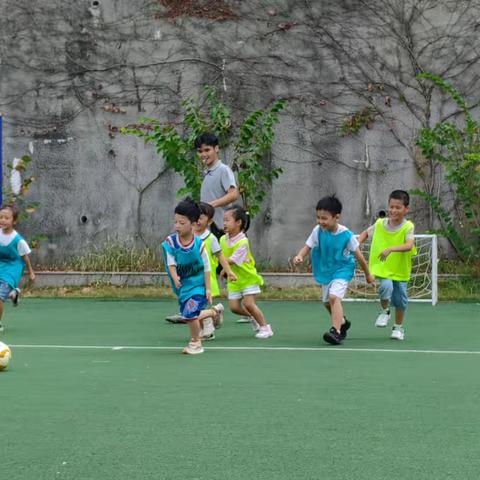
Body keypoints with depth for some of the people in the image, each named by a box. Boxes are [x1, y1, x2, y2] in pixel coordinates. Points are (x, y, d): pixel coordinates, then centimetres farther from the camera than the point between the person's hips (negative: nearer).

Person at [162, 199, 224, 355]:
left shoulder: (199, 244, -17)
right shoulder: (170, 242, -12)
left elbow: (207, 268, -10)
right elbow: (171, 264, -12)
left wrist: (208, 289, -11)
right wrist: (175, 278, -31)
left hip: (197, 284, -4)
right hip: (182, 284, 4)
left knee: (190, 314, -17)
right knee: (189, 316, 12)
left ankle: (196, 342, 7)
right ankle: (215, 311, 40)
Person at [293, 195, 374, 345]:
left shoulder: (346, 235, -21)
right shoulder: (318, 231, -14)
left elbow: (358, 255, -10)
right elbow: (307, 247, -10)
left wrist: (368, 274, 1)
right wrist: (300, 256, -34)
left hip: (342, 270, -6)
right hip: (325, 270, 6)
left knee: (334, 297, -27)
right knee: (327, 302, 19)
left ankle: (336, 331, -31)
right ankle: (342, 322, 46)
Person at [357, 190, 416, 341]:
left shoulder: (408, 227, -14)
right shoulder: (380, 224, -3)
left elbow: (409, 245, -31)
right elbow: (366, 233, 17)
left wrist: (391, 249, -44)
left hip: (400, 271, 0)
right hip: (383, 268, 0)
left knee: (400, 299, 7)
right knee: (386, 286, -28)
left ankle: (398, 327, 32)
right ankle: (385, 311, 2)